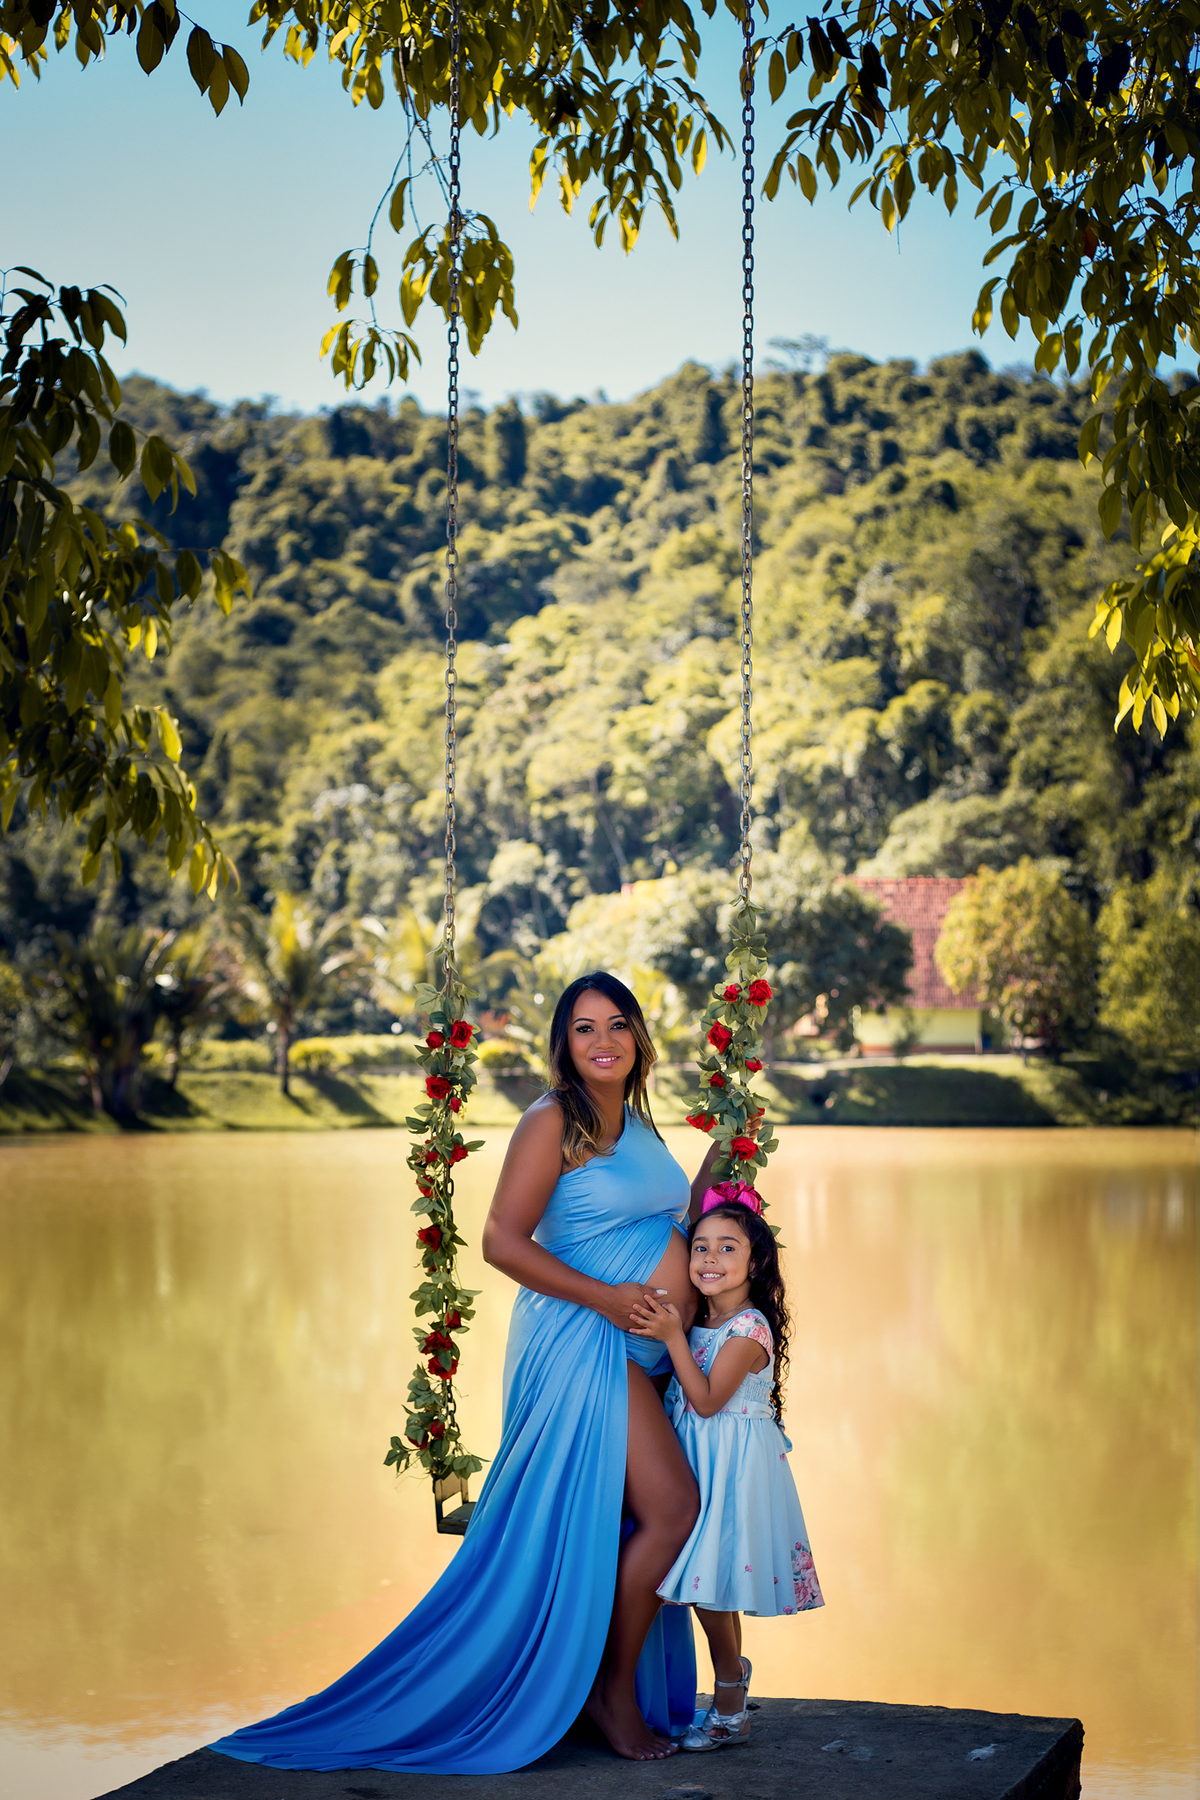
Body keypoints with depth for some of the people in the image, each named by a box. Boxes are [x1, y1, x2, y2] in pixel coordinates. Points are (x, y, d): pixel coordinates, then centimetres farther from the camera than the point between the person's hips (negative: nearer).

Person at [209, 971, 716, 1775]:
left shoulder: (636, 1122, 16)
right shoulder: (554, 1122, -9)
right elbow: (503, 1241, -16)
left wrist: (711, 1177, 12)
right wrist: (605, 1298, -19)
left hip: (637, 1356, 8)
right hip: (582, 1343, -8)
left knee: (629, 1527, 8)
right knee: (673, 1507, -13)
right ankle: (612, 1689, 2)